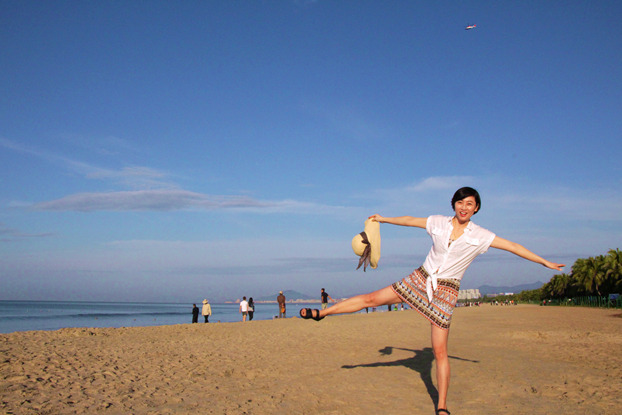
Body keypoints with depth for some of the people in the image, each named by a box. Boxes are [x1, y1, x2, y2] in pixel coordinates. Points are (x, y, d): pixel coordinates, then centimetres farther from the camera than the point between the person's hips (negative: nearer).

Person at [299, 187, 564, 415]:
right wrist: (384, 219, 24)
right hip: (420, 279, 2)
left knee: (440, 349, -5)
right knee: (372, 298, 0)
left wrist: (545, 262, 1)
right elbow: (410, 220, 14)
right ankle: (321, 313, 15)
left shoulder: (480, 236, -6)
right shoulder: (439, 223, 0)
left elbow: (513, 247, -2)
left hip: (445, 291, -2)